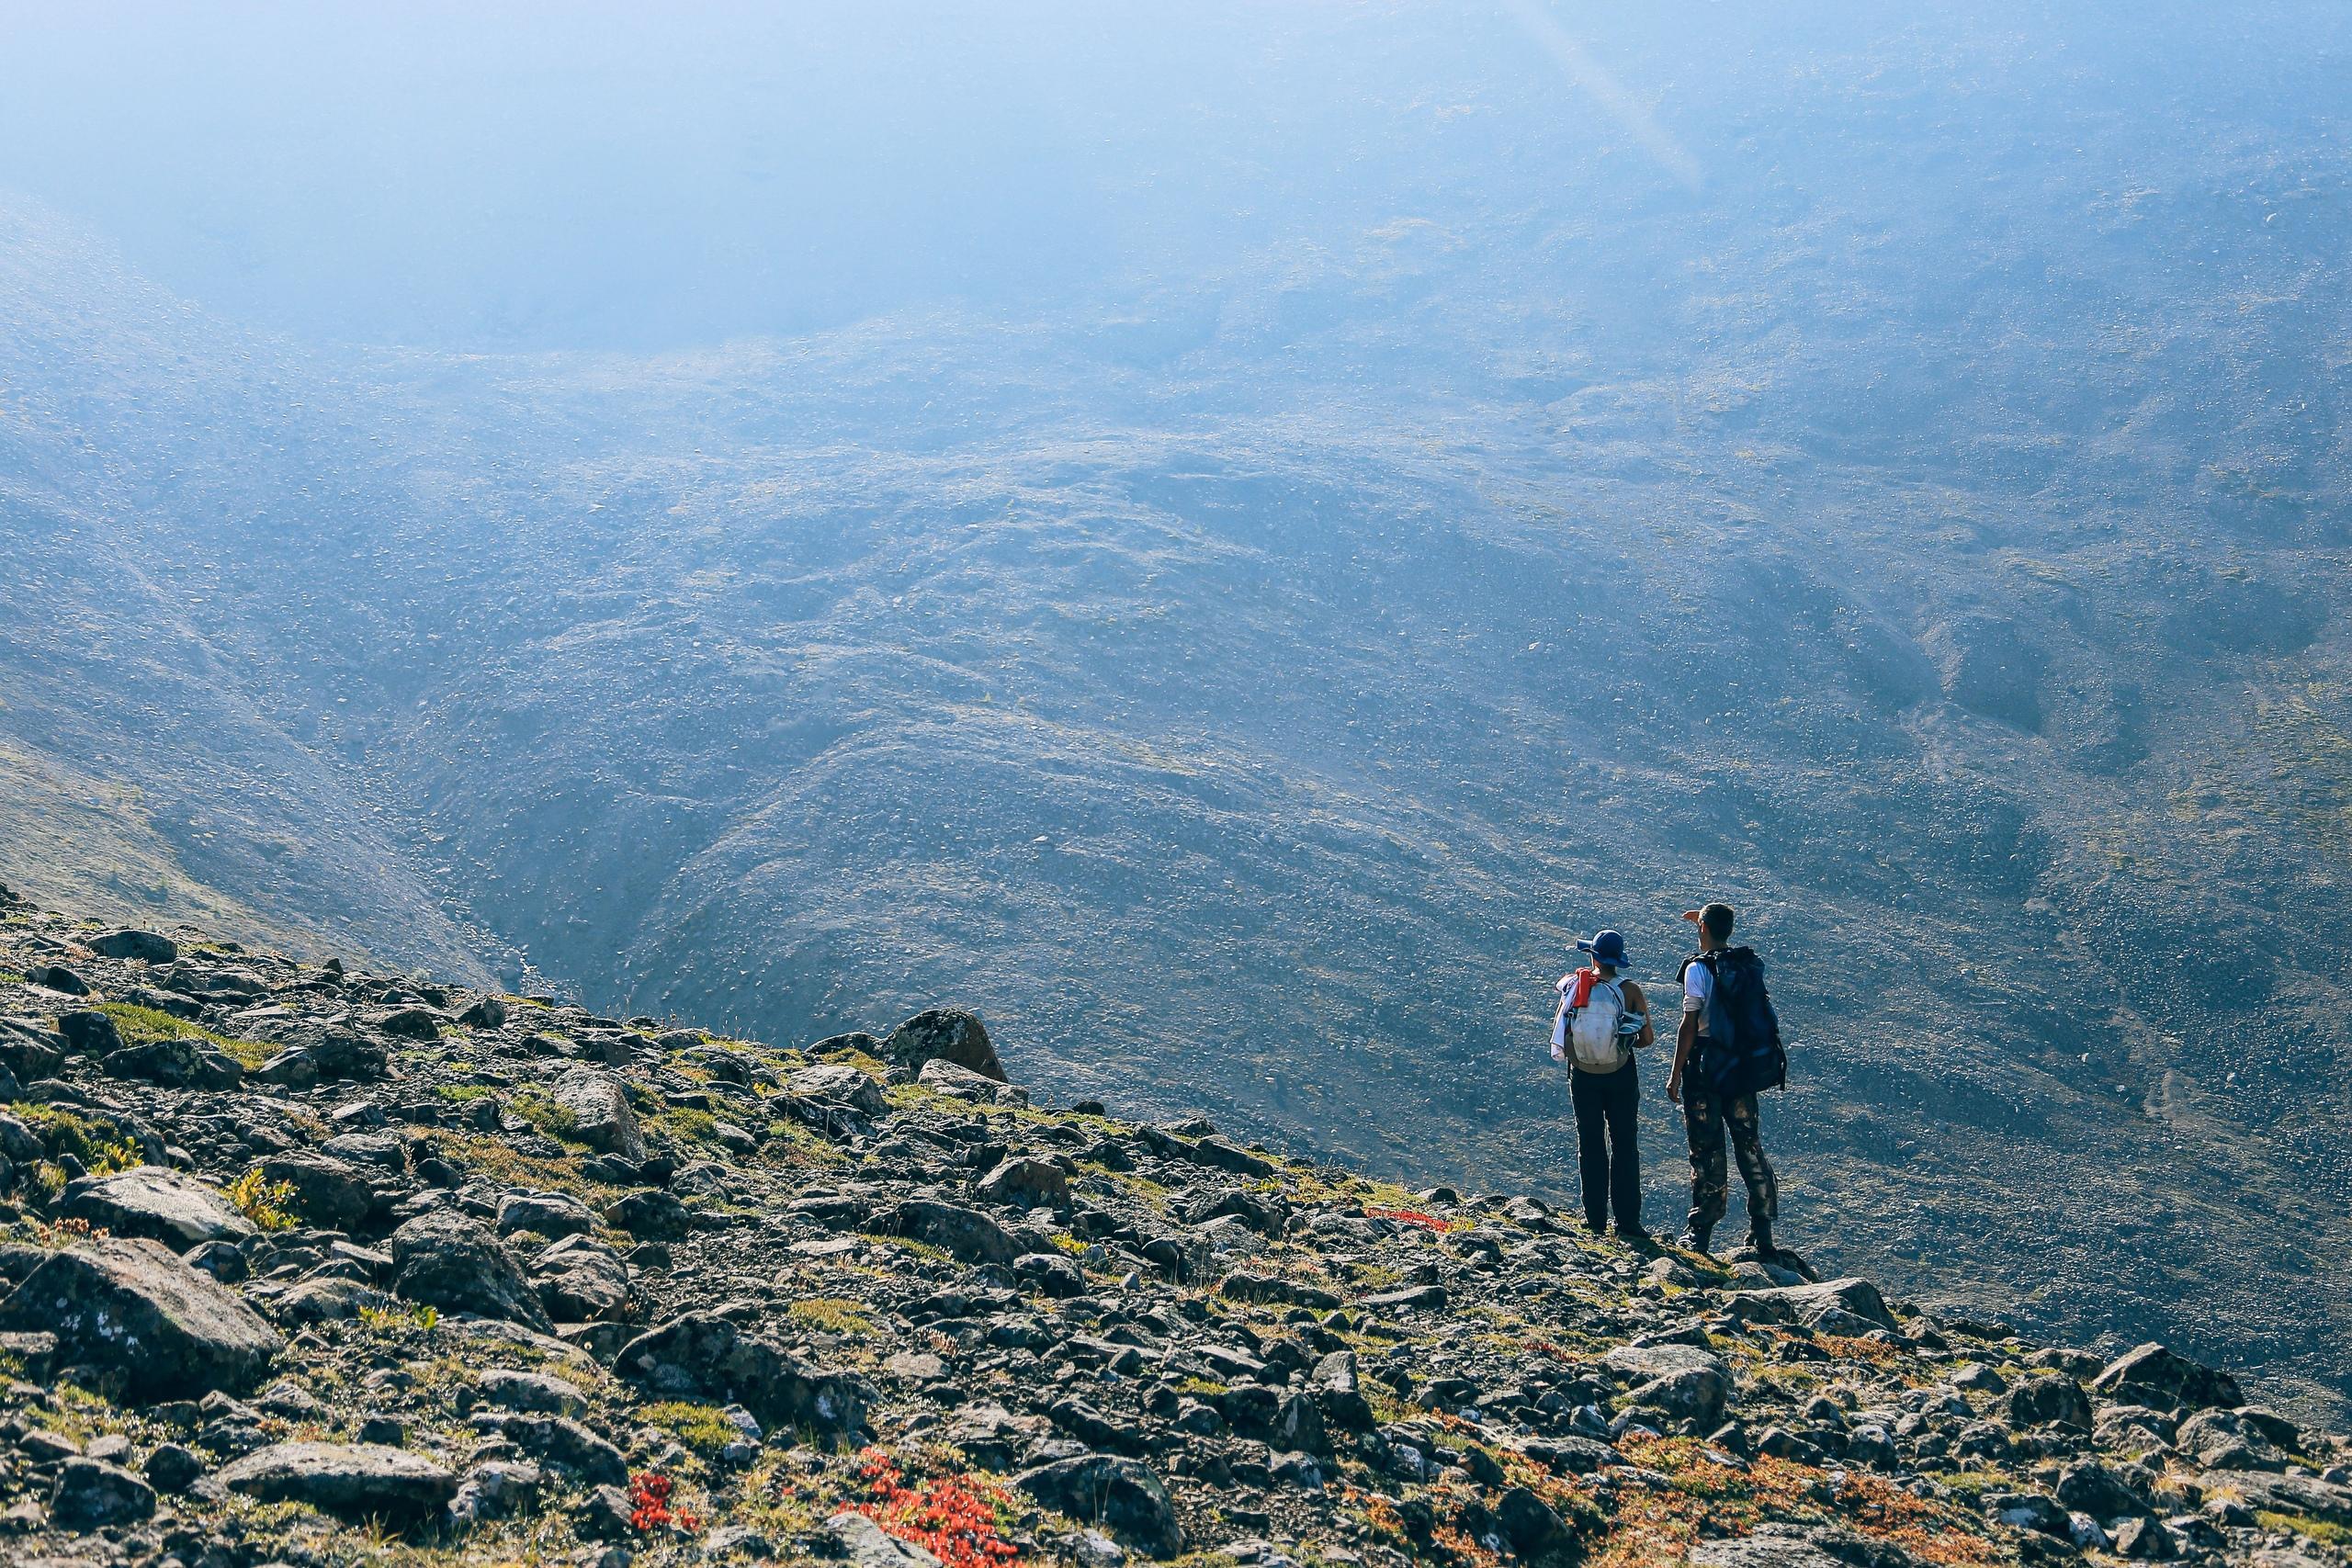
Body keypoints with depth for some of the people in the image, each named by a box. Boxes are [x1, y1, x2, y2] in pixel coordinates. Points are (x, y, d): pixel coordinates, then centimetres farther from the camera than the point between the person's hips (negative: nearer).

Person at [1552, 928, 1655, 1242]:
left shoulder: (1573, 987, -6)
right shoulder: (1629, 991, -12)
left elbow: (1559, 1033, 2)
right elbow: (1647, 1038, -8)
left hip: (1583, 1075, 2)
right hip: (1621, 1076, -2)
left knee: (1590, 1146, 11)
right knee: (1624, 1147, 7)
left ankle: (1595, 1220, 12)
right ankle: (1628, 1222, 4)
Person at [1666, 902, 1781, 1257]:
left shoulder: (1698, 968, -13)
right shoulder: (1749, 964, 6)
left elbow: (1689, 1025, -15)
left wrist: (1675, 1074, -10)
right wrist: (1704, 922, 43)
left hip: (1705, 1065, -5)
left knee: (1706, 1151, 0)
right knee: (1750, 1148, 9)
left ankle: (1701, 1234, 5)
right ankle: (1761, 1234, 9)